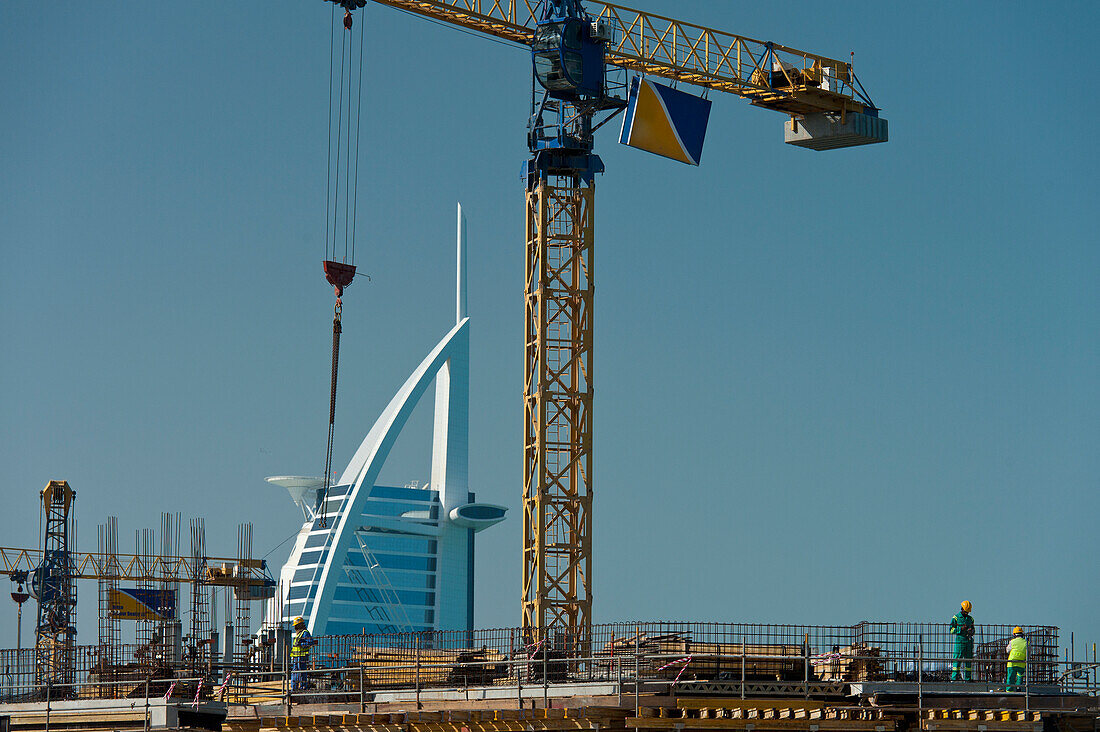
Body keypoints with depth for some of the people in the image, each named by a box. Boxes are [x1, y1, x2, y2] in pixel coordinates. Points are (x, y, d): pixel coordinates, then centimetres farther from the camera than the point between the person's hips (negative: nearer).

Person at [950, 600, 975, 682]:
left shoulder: (970, 619, 15)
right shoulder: (956, 618, 1)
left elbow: (973, 630, 21)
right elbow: (951, 630, -2)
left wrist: (971, 631, -3)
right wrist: (961, 629, -15)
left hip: (968, 641, 5)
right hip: (960, 641, -5)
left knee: (968, 659, 5)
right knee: (957, 659, -8)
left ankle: (968, 677, 9)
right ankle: (954, 677, -7)